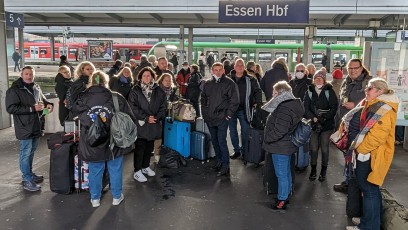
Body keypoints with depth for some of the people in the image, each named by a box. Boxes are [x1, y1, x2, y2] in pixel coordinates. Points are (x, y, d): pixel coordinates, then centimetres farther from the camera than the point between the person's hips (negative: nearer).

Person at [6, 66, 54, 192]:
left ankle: (29, 174, 32)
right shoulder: (14, 90, -11)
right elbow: (11, 108, -18)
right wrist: (32, 108, -22)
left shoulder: (36, 88, 9)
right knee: (25, 153, -1)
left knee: (31, 152, 18)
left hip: (36, 126, 7)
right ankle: (27, 180, 8)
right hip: (25, 127, -7)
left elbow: (43, 99, 25)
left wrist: (48, 104, 1)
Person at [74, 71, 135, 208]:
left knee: (95, 171, 17)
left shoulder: (83, 100, -5)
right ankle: (117, 196, 30)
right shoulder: (117, 98, -10)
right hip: (114, 143, -1)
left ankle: (95, 198, 31)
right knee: (115, 170, 16)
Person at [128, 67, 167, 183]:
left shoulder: (158, 90, 7)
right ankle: (137, 171, 7)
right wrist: (146, 117, -15)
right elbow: (133, 107, -9)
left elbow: (163, 106, 6)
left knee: (149, 147, 14)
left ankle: (145, 166, 31)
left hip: (154, 124, 4)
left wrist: (157, 117, -10)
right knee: (140, 148, -2)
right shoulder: (135, 90, -2)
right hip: (140, 124, -4)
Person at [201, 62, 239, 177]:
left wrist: (228, 114, -10)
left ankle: (225, 166, -3)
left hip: (222, 118, -6)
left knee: (221, 141, -10)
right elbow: (203, 98, 22)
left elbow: (234, 101, -7)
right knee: (214, 141, 13)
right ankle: (219, 161, 28)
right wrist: (204, 112, 13)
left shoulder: (229, 83, -5)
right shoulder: (208, 84, 11)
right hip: (210, 118, 6)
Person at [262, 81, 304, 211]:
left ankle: (282, 200, 16)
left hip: (280, 148, -10)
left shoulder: (284, 110, -26)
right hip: (287, 145, 10)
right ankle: (286, 194, 37)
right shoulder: (293, 104, 6)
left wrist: (266, 138, -16)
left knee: (281, 174, 3)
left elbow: (279, 131, -31)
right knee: (286, 172, 22)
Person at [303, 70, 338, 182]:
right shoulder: (310, 91, 4)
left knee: (324, 149, 4)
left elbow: (334, 107, -8)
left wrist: (324, 118, -21)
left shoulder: (329, 91, -2)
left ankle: (323, 171, 20)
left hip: (327, 124, -1)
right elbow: (305, 107, -3)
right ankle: (313, 169, 21)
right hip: (313, 124, 2)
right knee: (313, 148, 4)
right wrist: (313, 118, -18)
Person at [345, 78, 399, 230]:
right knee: (369, 188, 18)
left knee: (369, 189, -2)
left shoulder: (384, 109, -18)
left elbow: (378, 135, -26)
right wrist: (359, 147, 15)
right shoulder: (371, 105, 15)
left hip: (371, 155, -10)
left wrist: (361, 149, -17)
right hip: (366, 152, 10)